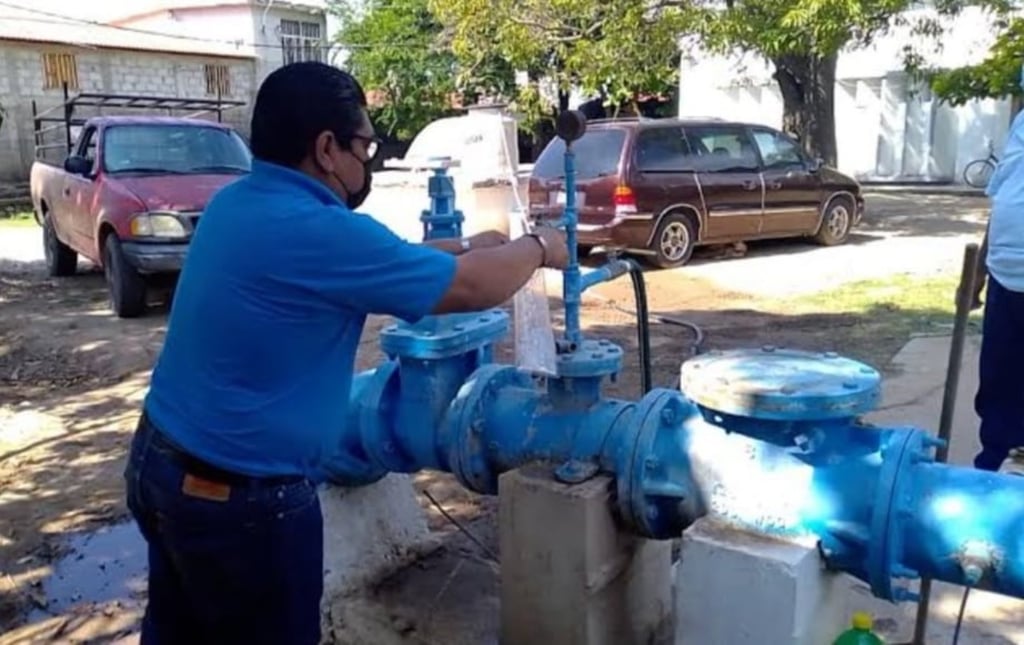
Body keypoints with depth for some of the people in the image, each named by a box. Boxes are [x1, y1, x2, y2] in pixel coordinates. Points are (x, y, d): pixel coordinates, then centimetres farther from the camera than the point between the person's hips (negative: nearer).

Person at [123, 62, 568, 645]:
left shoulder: (236, 202, 2)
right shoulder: (321, 232, -25)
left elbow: (365, 263, 15)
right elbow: (470, 289, -17)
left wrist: (461, 248, 16)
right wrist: (538, 248, 2)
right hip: (240, 494, -8)